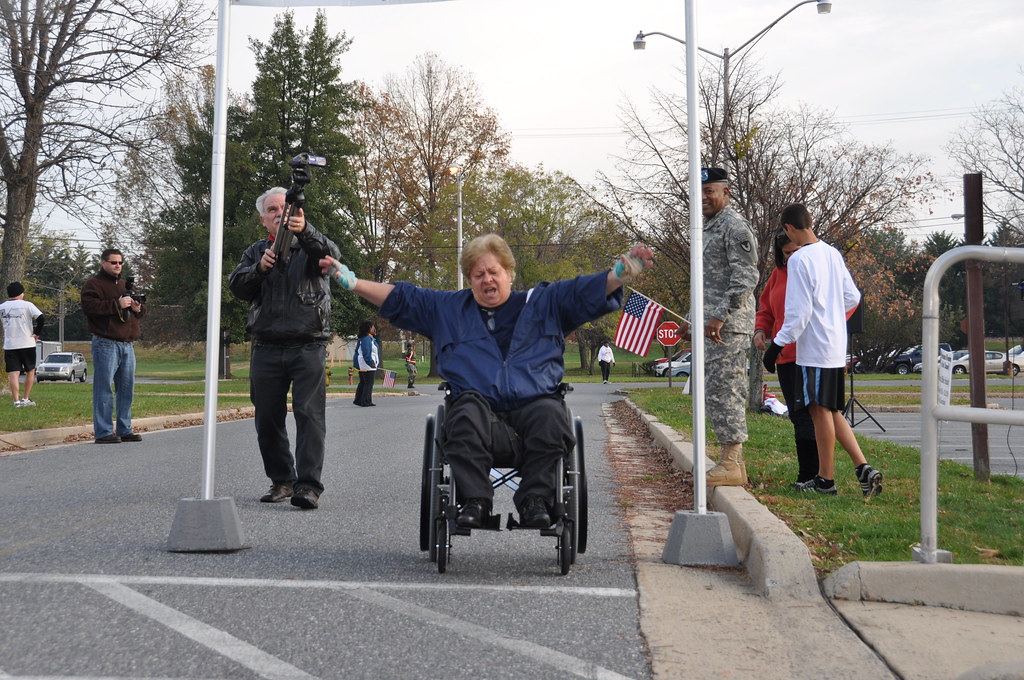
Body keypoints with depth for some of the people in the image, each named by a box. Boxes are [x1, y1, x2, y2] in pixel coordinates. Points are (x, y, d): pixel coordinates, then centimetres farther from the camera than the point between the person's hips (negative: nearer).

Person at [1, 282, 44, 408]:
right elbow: (40, 317, -15)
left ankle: (16, 401, -9)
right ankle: (26, 399, 12)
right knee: (30, 371, 13)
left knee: (13, 373, 0)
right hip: (27, 344, -2)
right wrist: (37, 333, -5)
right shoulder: (27, 305, -5)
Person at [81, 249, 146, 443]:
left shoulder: (125, 285, 22)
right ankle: (103, 432, -5)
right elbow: (89, 306, -18)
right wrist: (117, 304, -21)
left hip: (127, 345, 8)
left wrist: (138, 308, 2)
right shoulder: (93, 285, -1)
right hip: (106, 345, -8)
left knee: (127, 390, 10)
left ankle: (124, 430, 18)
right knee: (104, 389, -7)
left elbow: (140, 312, 26)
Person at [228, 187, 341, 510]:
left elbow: (331, 253, -16)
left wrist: (304, 230, -34)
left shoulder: (310, 244, 8)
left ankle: (308, 485, -12)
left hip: (308, 347, -4)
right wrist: (260, 268, -13)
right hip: (267, 348, 4)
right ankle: (282, 480, 19)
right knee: (268, 419, 6)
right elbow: (237, 287, 6)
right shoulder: (256, 251, 18)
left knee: (310, 414, -10)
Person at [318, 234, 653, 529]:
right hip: (477, 400, 0)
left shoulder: (544, 302, 22)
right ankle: (475, 500, -30)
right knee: (466, 417, -36)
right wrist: (348, 279, 17)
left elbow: (591, 289, 14)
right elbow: (397, 297, 25)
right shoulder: (447, 308, 26)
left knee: (552, 415, -35)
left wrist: (626, 267, -2)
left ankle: (535, 499, -24)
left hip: (532, 400, 0)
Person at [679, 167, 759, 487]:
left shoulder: (735, 226, -10)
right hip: (712, 323, 10)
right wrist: (692, 318, 26)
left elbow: (746, 278, -19)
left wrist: (720, 316, -24)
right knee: (724, 392, 11)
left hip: (728, 325, -10)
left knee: (721, 391, -10)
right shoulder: (709, 228, 22)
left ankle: (731, 465, -6)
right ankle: (734, 462, 16)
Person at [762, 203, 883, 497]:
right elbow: (853, 298, 14)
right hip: (837, 346, 8)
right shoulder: (833, 253, 9)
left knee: (820, 410, 0)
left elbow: (799, 312, -18)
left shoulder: (800, 259, -15)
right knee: (832, 412, 14)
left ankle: (826, 479, 9)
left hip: (814, 348, -8)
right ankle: (864, 468, 6)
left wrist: (777, 344, -12)